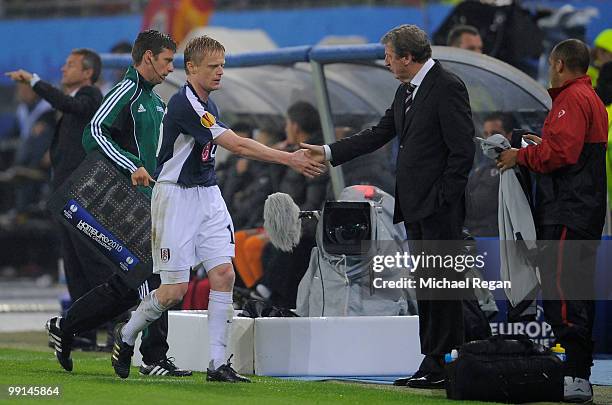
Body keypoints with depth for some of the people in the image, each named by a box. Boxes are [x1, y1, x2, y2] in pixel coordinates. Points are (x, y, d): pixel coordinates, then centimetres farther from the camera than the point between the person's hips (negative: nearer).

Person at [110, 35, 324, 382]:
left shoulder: (208, 103, 10)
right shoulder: (184, 104, -20)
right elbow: (237, 145, -25)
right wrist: (289, 159, -26)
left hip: (208, 195, 8)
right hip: (176, 197, -8)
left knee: (224, 274, -6)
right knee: (175, 289, -6)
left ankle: (218, 363, -5)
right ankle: (126, 337, 19)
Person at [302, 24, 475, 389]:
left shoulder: (448, 88, -13)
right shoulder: (407, 91, 16)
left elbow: (462, 150, -16)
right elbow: (379, 135, 21)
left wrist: (443, 200, -18)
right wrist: (328, 153, 16)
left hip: (440, 208, -10)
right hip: (416, 208, 10)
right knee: (426, 288, 11)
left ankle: (443, 367, -5)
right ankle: (433, 365, 15)